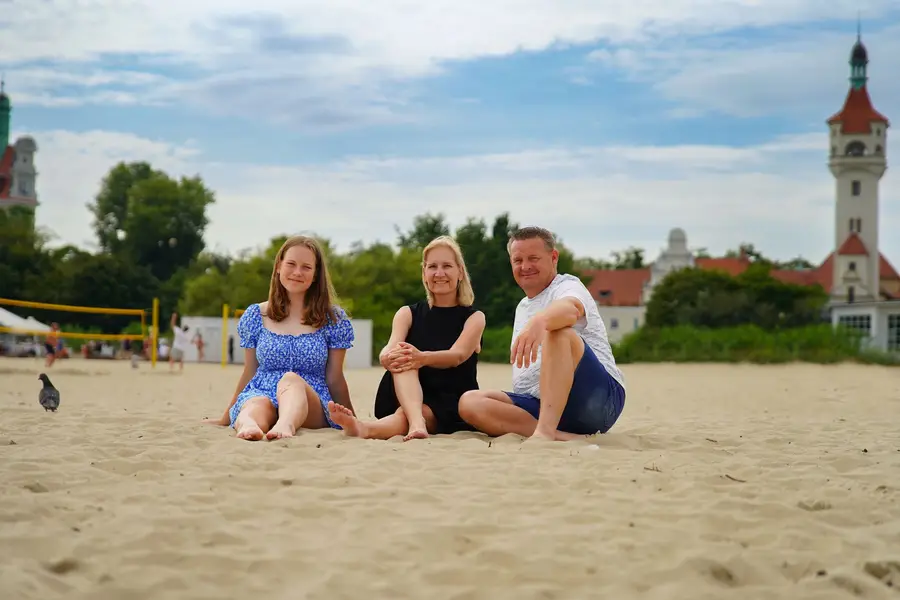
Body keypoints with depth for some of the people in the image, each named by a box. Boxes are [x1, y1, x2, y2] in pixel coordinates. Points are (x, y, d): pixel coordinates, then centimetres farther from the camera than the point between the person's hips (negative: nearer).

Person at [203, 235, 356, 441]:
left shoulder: (333, 319, 6)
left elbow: (334, 379, 10)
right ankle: (247, 425, -69)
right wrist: (225, 420, 23)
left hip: (313, 408, -2)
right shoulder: (256, 316, 11)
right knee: (257, 404, -35)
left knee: (291, 380, -36)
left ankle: (286, 424, -67)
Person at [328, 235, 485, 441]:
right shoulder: (408, 314, 12)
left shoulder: (473, 317, 5)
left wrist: (423, 358, -41)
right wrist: (390, 357, -37)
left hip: (451, 408, -3)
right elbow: (385, 354, -9)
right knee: (403, 361, -29)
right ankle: (416, 422, -55)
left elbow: (457, 355, -17)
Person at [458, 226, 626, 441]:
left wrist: (539, 321, -51)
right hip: (539, 406, 7)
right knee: (469, 402, -16)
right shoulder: (522, 307, 26)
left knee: (559, 332, -33)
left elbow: (570, 308, -29)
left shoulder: (568, 286, 0)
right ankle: (564, 437, -33)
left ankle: (545, 431, -44)